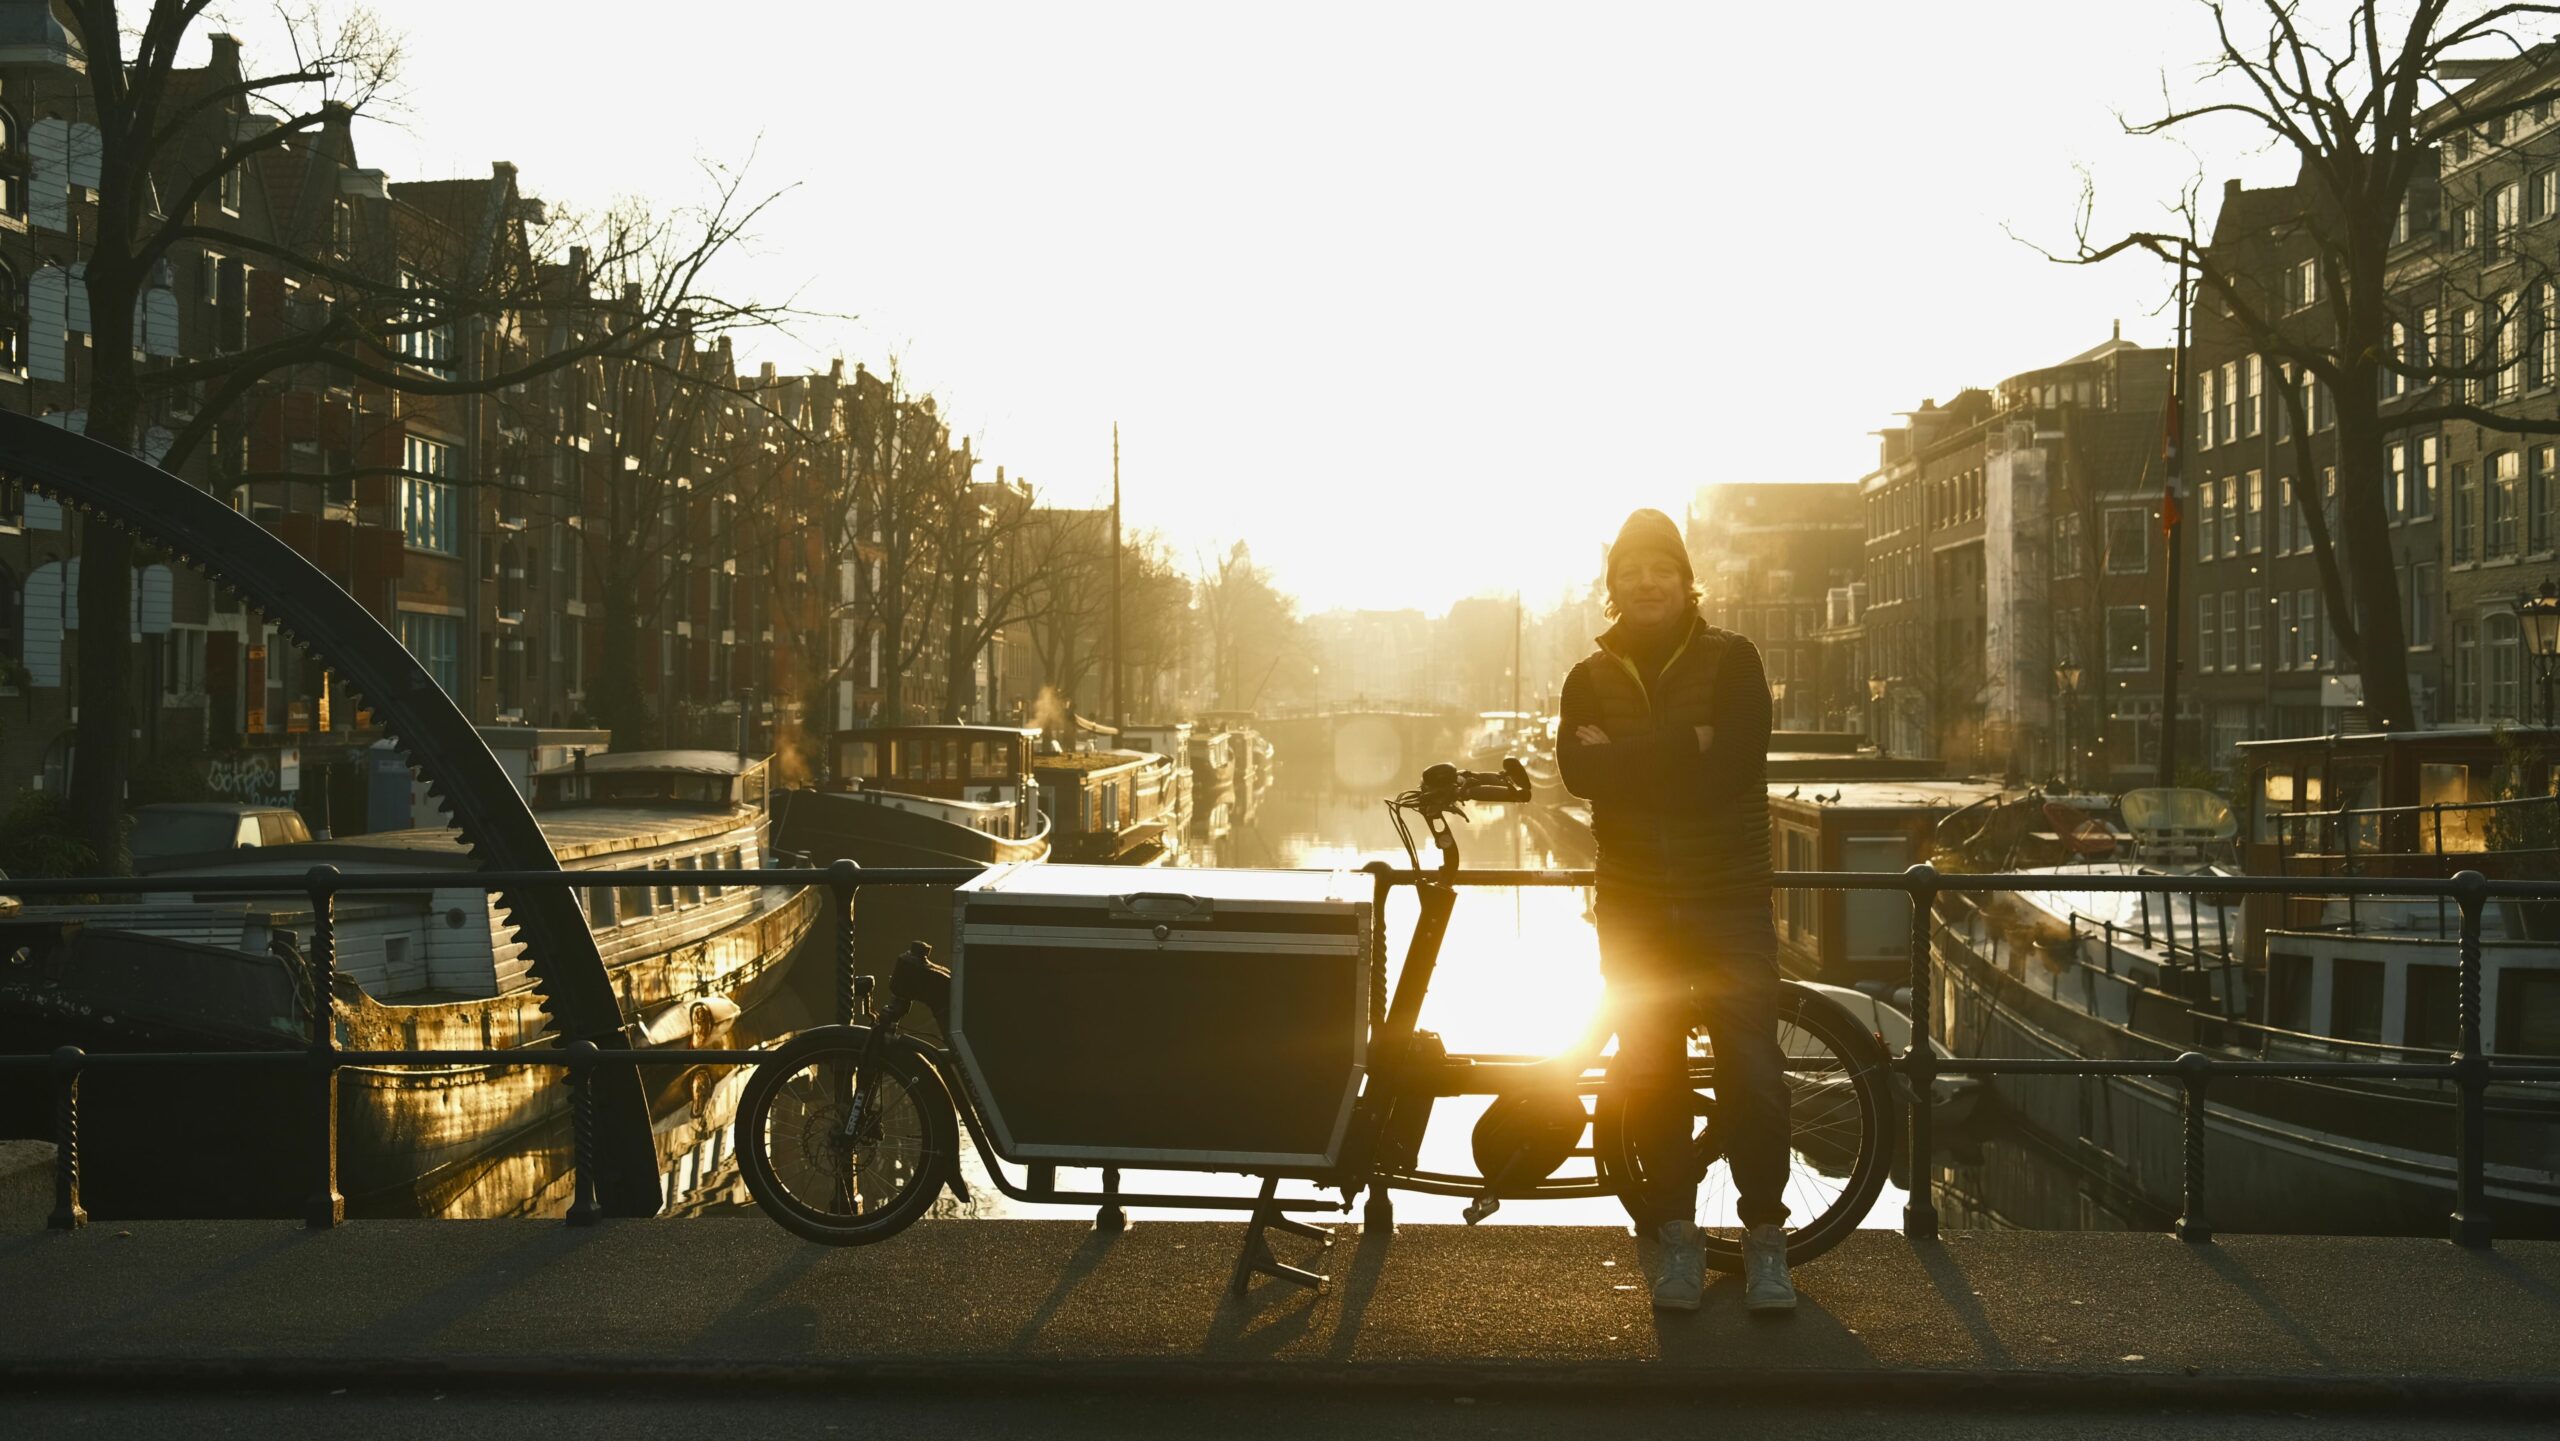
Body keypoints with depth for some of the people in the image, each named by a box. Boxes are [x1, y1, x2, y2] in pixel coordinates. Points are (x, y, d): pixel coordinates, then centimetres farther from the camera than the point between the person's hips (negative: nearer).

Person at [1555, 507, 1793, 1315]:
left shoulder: (1731, 662, -1)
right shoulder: (1592, 678, 7)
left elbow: (1732, 766, -18)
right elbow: (1579, 769, -12)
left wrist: (1624, 758, -16)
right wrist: (1685, 746, -18)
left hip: (1729, 903, -2)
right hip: (1635, 907, 3)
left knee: (1752, 1075, -6)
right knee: (1650, 1077, 3)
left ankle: (1765, 1239, 7)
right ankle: (1676, 1237, 14)